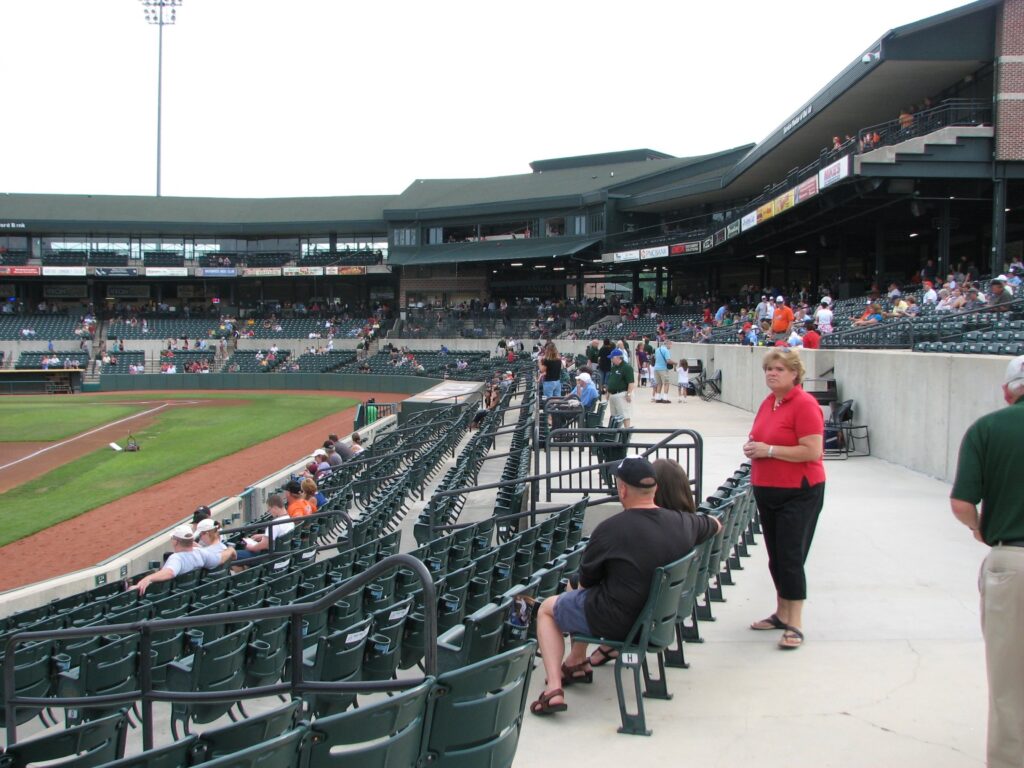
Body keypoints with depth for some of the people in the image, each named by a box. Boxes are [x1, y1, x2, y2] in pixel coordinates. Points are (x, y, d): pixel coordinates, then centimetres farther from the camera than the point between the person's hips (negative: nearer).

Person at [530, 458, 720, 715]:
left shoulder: (610, 529, -24)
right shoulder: (682, 523, -9)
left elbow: (585, 580, -9)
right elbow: (716, 526, 16)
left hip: (614, 621, -7)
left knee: (546, 609, 20)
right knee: (574, 592, 29)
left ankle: (554, 689, 5)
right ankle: (575, 662, 32)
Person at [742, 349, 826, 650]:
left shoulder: (805, 404, -15)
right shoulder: (768, 402, 10)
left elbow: (812, 451, -22)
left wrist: (769, 450, -20)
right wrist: (753, 448, 2)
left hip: (798, 493, -8)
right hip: (766, 491, 8)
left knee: (791, 558, -7)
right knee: (776, 557, 15)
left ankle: (795, 625, 0)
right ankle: (782, 614, 28)